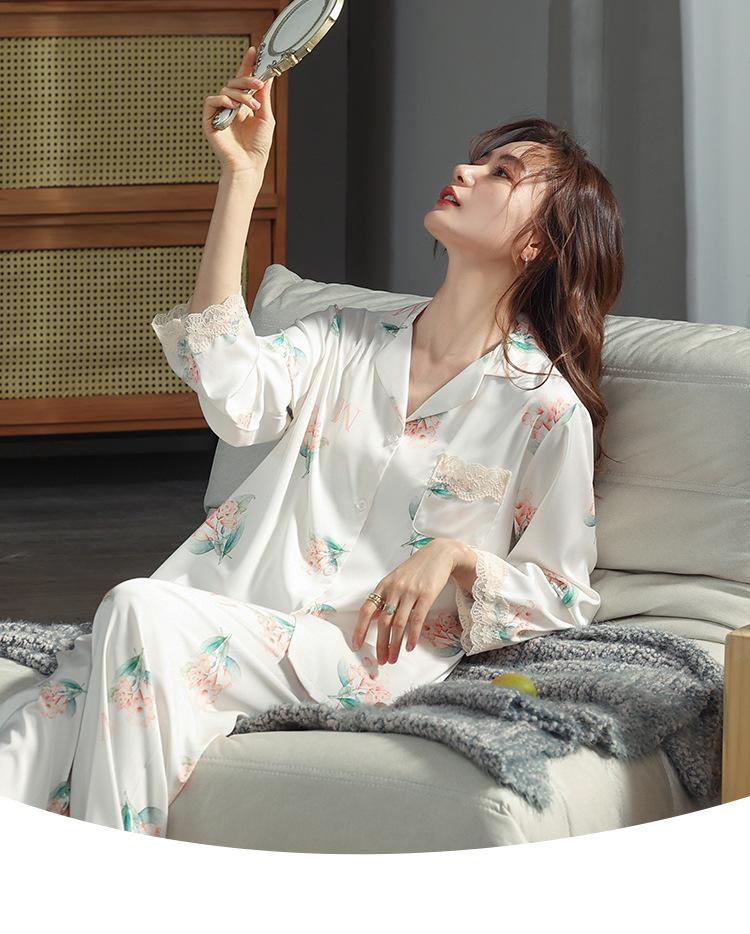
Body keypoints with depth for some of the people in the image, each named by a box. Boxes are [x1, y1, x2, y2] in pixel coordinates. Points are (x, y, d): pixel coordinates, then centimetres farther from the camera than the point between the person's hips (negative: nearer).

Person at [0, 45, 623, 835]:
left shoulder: (544, 407, 5)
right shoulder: (349, 339, 19)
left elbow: (564, 594, 7)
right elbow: (235, 397, -2)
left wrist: (453, 555, -13)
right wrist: (241, 178, -1)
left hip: (362, 658, -4)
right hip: (240, 609, 5)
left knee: (139, 613, -32)